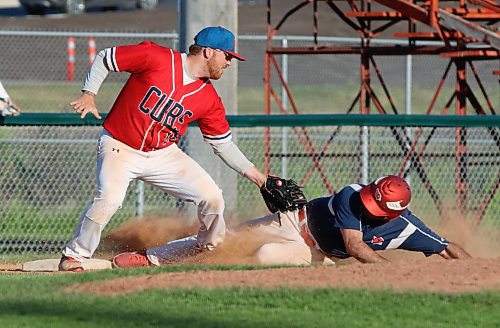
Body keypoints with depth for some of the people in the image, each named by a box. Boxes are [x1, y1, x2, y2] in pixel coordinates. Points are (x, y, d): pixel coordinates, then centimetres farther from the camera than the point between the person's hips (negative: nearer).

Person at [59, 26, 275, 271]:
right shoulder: (156, 58, -13)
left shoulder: (209, 99, 1)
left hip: (164, 155, 5)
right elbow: (104, 58, -6)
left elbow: (223, 143, 9)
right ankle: (73, 256, -12)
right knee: (110, 198, -30)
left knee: (212, 198, -7)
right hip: (120, 148, -5)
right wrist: (88, 94, -14)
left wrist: (256, 175, 3)